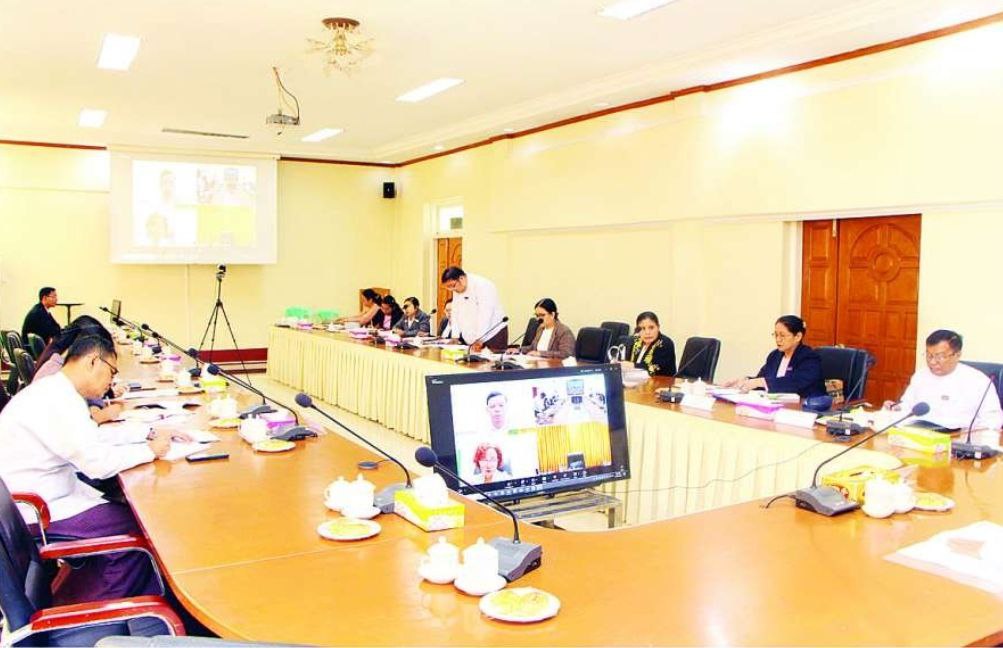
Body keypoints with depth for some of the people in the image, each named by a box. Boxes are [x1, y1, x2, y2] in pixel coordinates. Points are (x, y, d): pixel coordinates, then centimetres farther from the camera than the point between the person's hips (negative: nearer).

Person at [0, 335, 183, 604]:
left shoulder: (56, 391, 7)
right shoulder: (57, 400, -25)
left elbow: (96, 437, 16)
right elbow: (98, 463, -28)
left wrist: (150, 434, 7)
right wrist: (151, 450, -14)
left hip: (45, 494, 10)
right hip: (37, 514, -10)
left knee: (130, 511, 9)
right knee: (138, 527, -5)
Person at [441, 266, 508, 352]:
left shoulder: (483, 286, -18)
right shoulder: (457, 290, 6)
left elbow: (485, 315, -24)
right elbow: (456, 313, 8)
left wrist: (480, 340, -29)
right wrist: (455, 337, 0)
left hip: (493, 334, -6)